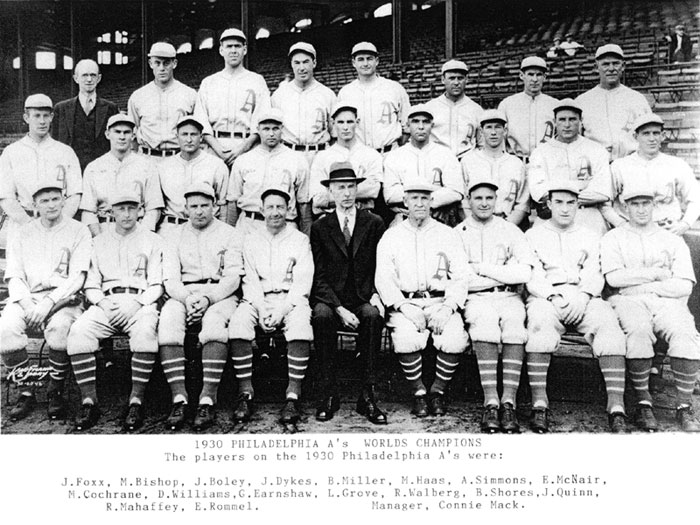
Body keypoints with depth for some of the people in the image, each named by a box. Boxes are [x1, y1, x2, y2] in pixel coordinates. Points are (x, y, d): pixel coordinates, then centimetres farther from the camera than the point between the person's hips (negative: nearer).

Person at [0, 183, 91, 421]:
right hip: (27, 297, 3)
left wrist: (49, 302, -17)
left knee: (59, 326, -35)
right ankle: (25, 392, -12)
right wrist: (27, 303, -11)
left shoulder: (78, 231, 6)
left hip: (64, 298, -3)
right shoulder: (22, 234, 17)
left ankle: (56, 392, -16)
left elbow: (77, 277, -3)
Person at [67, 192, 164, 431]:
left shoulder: (152, 241, 13)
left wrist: (136, 303, -11)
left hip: (141, 302, -2)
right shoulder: (99, 241, 20)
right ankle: (89, 401, -23)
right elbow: (90, 284, 15)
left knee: (146, 332, -36)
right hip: (106, 302, 3)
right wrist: (102, 302, -6)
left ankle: (136, 401, -30)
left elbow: (156, 285, 5)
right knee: (78, 331, -27)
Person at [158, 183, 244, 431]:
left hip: (220, 295, -2)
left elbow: (232, 277, 0)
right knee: (167, 320, -31)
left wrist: (208, 298, -17)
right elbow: (170, 278, 7)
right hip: (182, 294, 2)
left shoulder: (230, 234, 11)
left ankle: (207, 400, -38)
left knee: (214, 322, -36)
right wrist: (187, 298, -14)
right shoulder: (176, 236, 18)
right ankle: (179, 399, -33)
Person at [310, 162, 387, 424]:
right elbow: (319, 276, 2)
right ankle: (329, 393, -24)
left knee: (372, 316, -33)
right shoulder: (320, 227, 8)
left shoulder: (374, 223, 10)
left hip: (363, 299, 0)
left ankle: (368, 395, -29)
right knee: (321, 315, -33)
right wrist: (339, 308, -13)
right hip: (330, 299, 0)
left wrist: (376, 295, -9)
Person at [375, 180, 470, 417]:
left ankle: (438, 390, -3)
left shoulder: (449, 235, 12)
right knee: (407, 339, -31)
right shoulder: (391, 236, 11)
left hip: (440, 302, 1)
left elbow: (461, 277, 4)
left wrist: (447, 309, -13)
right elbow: (383, 279, 2)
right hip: (404, 303, 0)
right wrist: (406, 308, -14)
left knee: (455, 339, -28)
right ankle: (418, 392, -7)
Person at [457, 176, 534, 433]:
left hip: (509, 297, 1)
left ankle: (508, 402, -32)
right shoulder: (457, 233, 11)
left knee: (514, 325, -31)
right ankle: (491, 403, -35)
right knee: (485, 321, -34)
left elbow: (525, 272, -2)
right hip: (475, 299, -1)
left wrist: (480, 268, -4)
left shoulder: (510, 231, 14)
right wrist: (504, 273, -4)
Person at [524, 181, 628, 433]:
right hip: (546, 297, -2)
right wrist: (554, 297, -14)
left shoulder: (590, 237, 23)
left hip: (583, 298, 2)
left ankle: (616, 406, -36)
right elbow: (532, 277, 3)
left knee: (608, 321, -30)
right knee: (540, 321, -37)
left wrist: (583, 296, -11)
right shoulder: (533, 235, 16)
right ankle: (539, 403, -39)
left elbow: (595, 276, 11)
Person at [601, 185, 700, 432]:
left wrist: (640, 286, -4)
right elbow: (614, 278, -2)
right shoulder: (613, 238, 16)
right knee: (638, 330, -35)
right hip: (628, 302, -2)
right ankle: (643, 403, -24)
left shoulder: (673, 241, 20)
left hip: (668, 302, 2)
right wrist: (656, 274, 0)